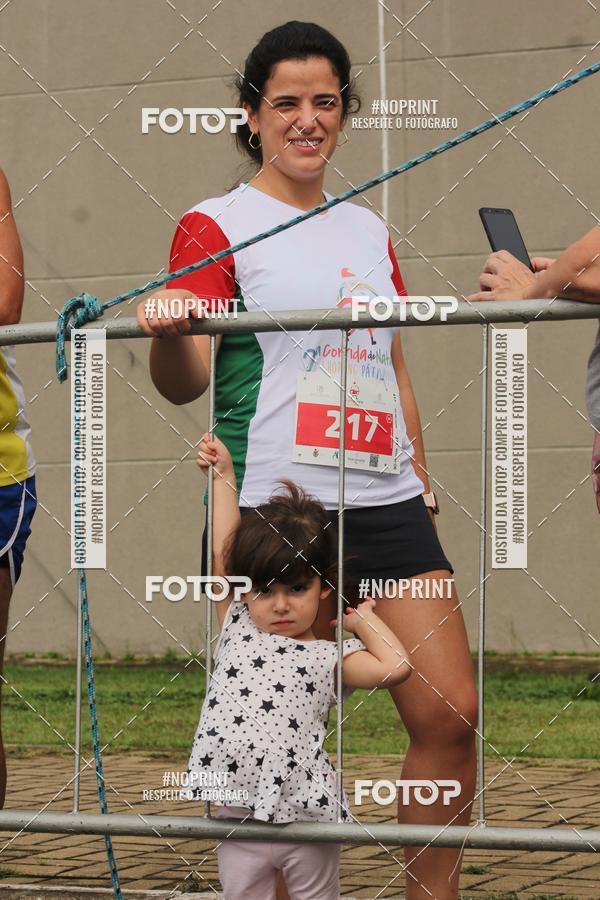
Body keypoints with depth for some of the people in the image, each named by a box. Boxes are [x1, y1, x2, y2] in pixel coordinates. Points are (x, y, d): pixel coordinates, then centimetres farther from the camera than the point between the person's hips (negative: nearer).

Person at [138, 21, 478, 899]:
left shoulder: (368, 229, 19)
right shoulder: (216, 225, 2)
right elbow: (183, 382, -10)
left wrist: (422, 486, 19)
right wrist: (169, 334, -31)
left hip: (385, 505, 5)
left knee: (452, 716, 0)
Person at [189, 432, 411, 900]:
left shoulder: (329, 658, 1)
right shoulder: (238, 629, 9)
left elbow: (394, 667, -13)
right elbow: (224, 551, 9)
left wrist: (363, 619, 2)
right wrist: (223, 473, 11)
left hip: (306, 822, -2)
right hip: (237, 816, 2)